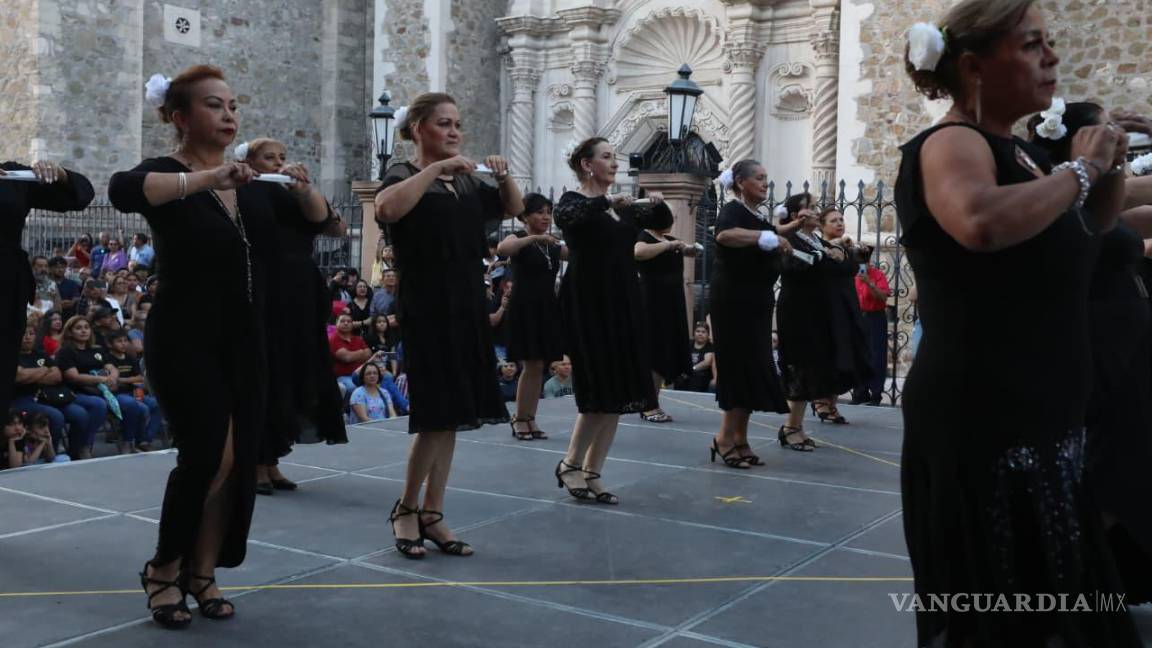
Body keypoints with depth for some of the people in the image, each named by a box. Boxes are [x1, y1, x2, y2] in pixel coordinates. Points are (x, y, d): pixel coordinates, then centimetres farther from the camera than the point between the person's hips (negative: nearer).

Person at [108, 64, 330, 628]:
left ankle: (202, 572, 20)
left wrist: (303, 188, -9)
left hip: (243, 341, 6)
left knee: (241, 460, 4)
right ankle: (163, 568, 8)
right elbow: (122, 191, -30)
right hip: (184, 340, -6)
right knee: (211, 454, -15)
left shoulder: (252, 181, 10)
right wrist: (210, 178, -36)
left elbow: (318, 217, 12)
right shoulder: (167, 174, -7)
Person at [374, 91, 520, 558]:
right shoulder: (405, 177, -5)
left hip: (467, 307, 7)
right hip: (426, 309, -7)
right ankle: (405, 509, 10)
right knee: (436, 414, -9)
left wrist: (504, 176, 5)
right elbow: (387, 209, -28)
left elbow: (513, 208, 24)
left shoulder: (467, 182, 13)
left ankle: (432, 515, 16)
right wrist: (437, 168, -24)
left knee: (454, 414, 7)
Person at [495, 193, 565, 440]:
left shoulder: (552, 245, 15)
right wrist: (534, 238, -31)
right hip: (525, 307, -6)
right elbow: (502, 249, -27)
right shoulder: (519, 237, -4)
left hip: (547, 309, 6)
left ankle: (530, 419, 14)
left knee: (539, 366, 7)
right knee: (531, 365, -9)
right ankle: (519, 419, 2)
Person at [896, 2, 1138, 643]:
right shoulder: (949, 144, -13)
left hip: (1046, 420, 9)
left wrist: (1107, 168, 7)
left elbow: (1089, 227, 27)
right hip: (982, 422, -9)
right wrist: (1077, 170, -18)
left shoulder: (1023, 151, 12)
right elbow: (982, 223, -36)